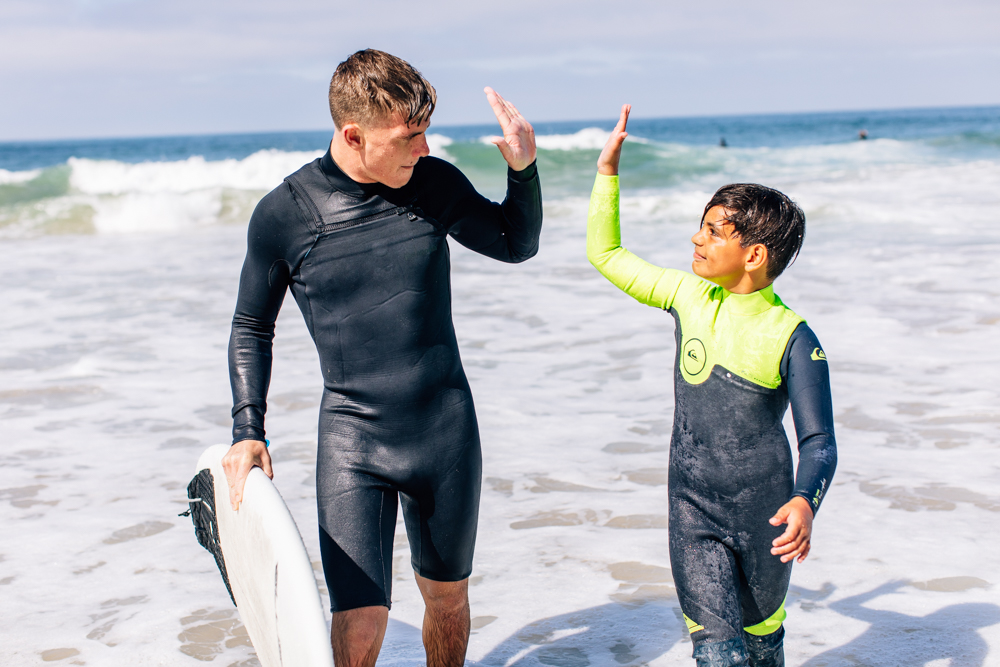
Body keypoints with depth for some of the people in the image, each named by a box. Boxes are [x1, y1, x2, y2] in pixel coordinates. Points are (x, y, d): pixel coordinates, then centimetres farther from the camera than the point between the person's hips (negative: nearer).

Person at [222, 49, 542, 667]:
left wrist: (524, 168, -6)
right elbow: (252, 328, 4)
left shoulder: (435, 183, -3)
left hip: (447, 431, 3)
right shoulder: (283, 214, -9)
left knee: (448, 598, 17)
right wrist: (248, 430, -6)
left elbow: (517, 244, 13)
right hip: (353, 440, -3)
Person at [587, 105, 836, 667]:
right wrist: (609, 171, 7)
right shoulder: (689, 296, -1)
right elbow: (607, 254, 12)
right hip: (693, 510, 2)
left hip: (762, 512, -2)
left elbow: (819, 441, -13)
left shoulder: (793, 338, -14)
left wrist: (805, 501, -33)